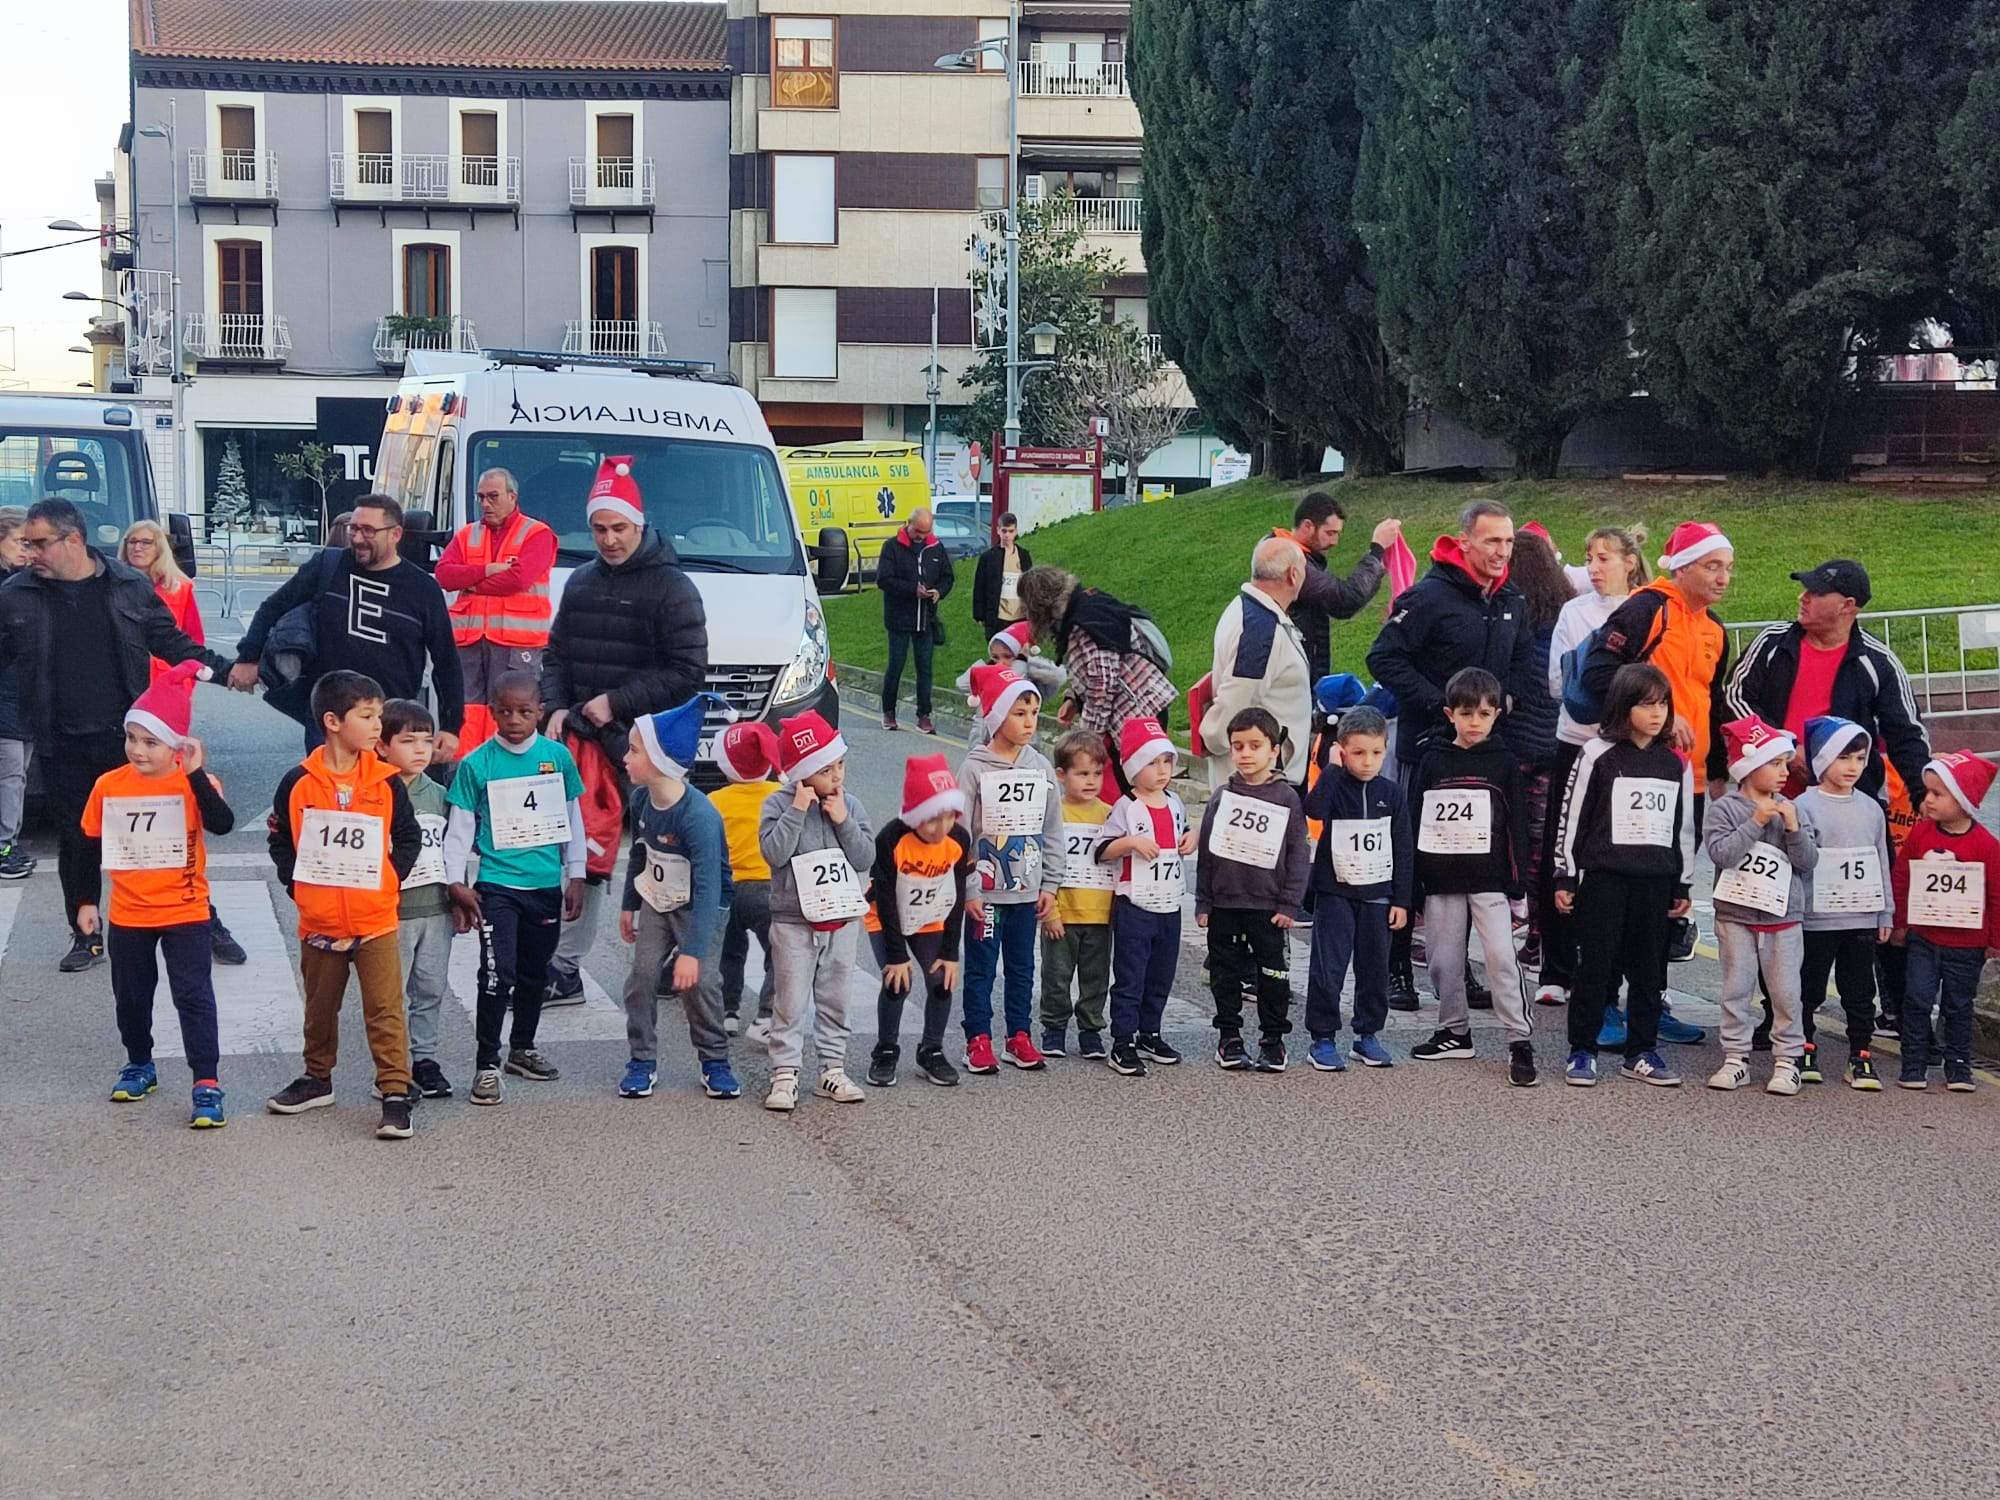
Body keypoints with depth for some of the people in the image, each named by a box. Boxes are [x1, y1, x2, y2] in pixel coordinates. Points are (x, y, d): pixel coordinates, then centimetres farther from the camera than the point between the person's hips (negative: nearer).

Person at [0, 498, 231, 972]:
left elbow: (172, 644, 6)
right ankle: (86, 937, 22)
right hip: (63, 747, 1)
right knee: (76, 840, 8)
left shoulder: (131, 586, -1)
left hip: (127, 737, -1)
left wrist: (225, 669, -2)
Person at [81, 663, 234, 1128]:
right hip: (128, 914, 4)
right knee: (130, 996, 18)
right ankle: (139, 1065, 39)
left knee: (194, 996, -6)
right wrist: (86, 901, 7)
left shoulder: (195, 784, -12)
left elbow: (222, 823, -30)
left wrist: (196, 775, -36)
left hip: (185, 913, -4)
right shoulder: (109, 785, -4)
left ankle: (207, 1085, -4)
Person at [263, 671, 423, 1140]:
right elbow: (279, 839, 5)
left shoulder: (386, 781, -3)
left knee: (385, 1010, -4)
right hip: (319, 922, 1)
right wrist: (295, 883, -5)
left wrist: (390, 877, -6)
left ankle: (396, 1093, 0)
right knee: (320, 1008, 18)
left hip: (376, 920, -1)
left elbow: (409, 838, 5)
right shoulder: (299, 782, -5)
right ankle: (317, 1079, 35)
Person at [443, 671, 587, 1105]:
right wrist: (456, 883, -6)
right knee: (497, 973, -11)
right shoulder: (476, 764, -7)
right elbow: (460, 828, -2)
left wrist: (576, 877, 8)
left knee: (535, 973, 17)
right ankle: (486, 1065, -3)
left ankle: (523, 1048, 34)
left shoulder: (558, 757, 0)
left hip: (547, 886, 4)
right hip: (497, 886, -4)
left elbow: (573, 819, 9)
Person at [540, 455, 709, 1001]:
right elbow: (556, 654, 19)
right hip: (585, 739, 6)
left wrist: (617, 703, -15)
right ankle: (563, 967, 11)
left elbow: (687, 672, -11)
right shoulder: (581, 583, 15)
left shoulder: (671, 587, -6)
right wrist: (557, 709, 1)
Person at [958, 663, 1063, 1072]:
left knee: (1022, 967, 12)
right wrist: (967, 890, -11)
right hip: (985, 892, -4)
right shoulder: (975, 769, -9)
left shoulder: (1042, 768, 3)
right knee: (981, 968, 4)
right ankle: (979, 1039, 11)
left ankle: (1019, 1036, 20)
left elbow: (1053, 831, 8)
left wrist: (1050, 885, 5)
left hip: (1028, 891, 4)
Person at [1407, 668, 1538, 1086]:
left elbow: (1517, 824, 3)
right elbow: (1414, 822, 6)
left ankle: (1520, 1040, -10)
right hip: (1441, 880, 2)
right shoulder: (1433, 761, 5)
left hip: (1490, 879, -2)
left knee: (1501, 956, -11)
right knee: (1444, 960, 8)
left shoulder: (1503, 762, 2)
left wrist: (1516, 883, -2)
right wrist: (1412, 886, 3)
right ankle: (1454, 1032, 23)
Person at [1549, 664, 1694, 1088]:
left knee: (1649, 968, 8)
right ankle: (1582, 1051, 9)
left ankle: (1642, 1052, 17)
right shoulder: (1598, 755, -3)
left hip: (1656, 879, 4)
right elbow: (1571, 817, -3)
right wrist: (1564, 878, -5)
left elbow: (1684, 827, 15)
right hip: (1604, 877, -4)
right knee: (1596, 965, 0)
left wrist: (1684, 885, 14)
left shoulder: (1676, 764, 9)